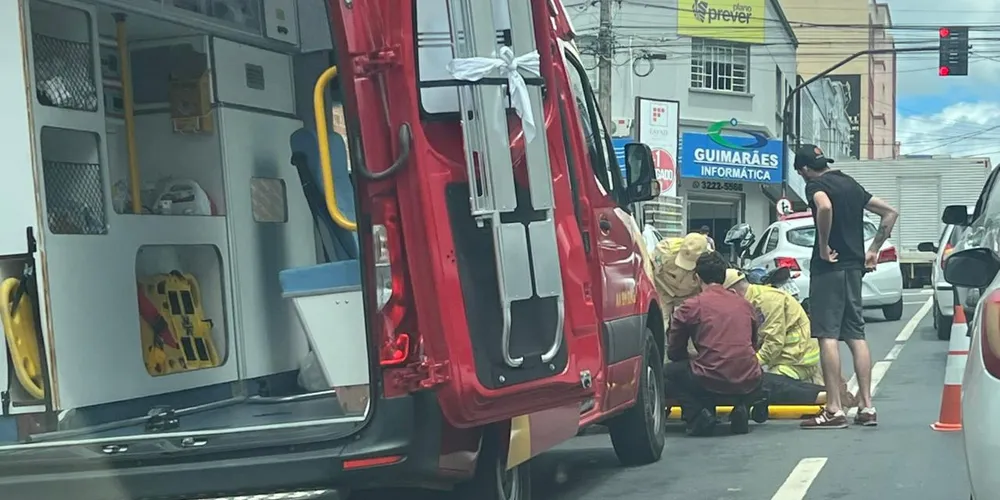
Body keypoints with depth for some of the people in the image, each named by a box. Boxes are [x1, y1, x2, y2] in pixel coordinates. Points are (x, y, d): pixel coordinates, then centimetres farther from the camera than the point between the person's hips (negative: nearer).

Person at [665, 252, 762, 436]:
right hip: (749, 384, 4)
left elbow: (674, 353, 12)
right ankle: (741, 409, 11)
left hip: (711, 383, -4)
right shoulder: (745, 305, 14)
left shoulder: (690, 307, 2)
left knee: (670, 372, 23)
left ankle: (699, 415, 0)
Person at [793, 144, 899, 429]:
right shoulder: (851, 184, 17)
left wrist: (824, 247, -19)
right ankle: (866, 407, 9)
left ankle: (834, 410, -10)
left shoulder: (815, 185, -7)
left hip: (828, 267, -8)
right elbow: (890, 212, 21)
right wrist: (874, 250, 18)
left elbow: (825, 207, -30)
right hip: (854, 266, 8)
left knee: (827, 336, -7)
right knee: (856, 335, 10)